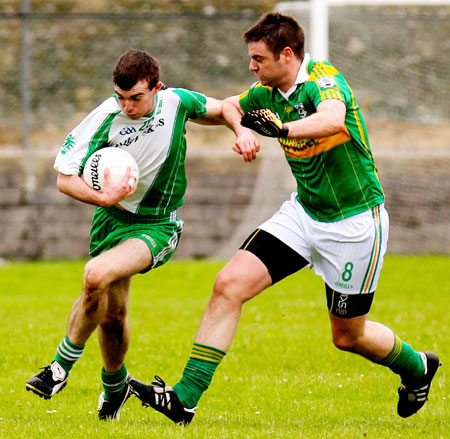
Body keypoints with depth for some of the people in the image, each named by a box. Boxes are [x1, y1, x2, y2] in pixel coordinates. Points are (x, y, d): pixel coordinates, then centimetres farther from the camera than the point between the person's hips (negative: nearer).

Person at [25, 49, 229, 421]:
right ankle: (114, 386, 36)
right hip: (113, 219, 2)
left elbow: (217, 110, 11)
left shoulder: (177, 102, -13)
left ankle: (63, 366, -10)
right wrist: (104, 197, -29)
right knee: (111, 311, 7)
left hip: (158, 227, -2)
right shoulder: (105, 119, -17)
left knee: (97, 275, -26)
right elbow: (65, 178, -13)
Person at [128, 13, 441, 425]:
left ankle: (417, 367, 40)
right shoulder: (267, 93, 0)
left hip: (355, 221, -6)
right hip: (304, 211, 6)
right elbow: (230, 106, 22)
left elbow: (333, 120, -45)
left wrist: (283, 129, -63)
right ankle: (185, 398, -12)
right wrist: (242, 129, -1)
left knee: (348, 335, 8)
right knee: (230, 284, -12)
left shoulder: (325, 79, -22)